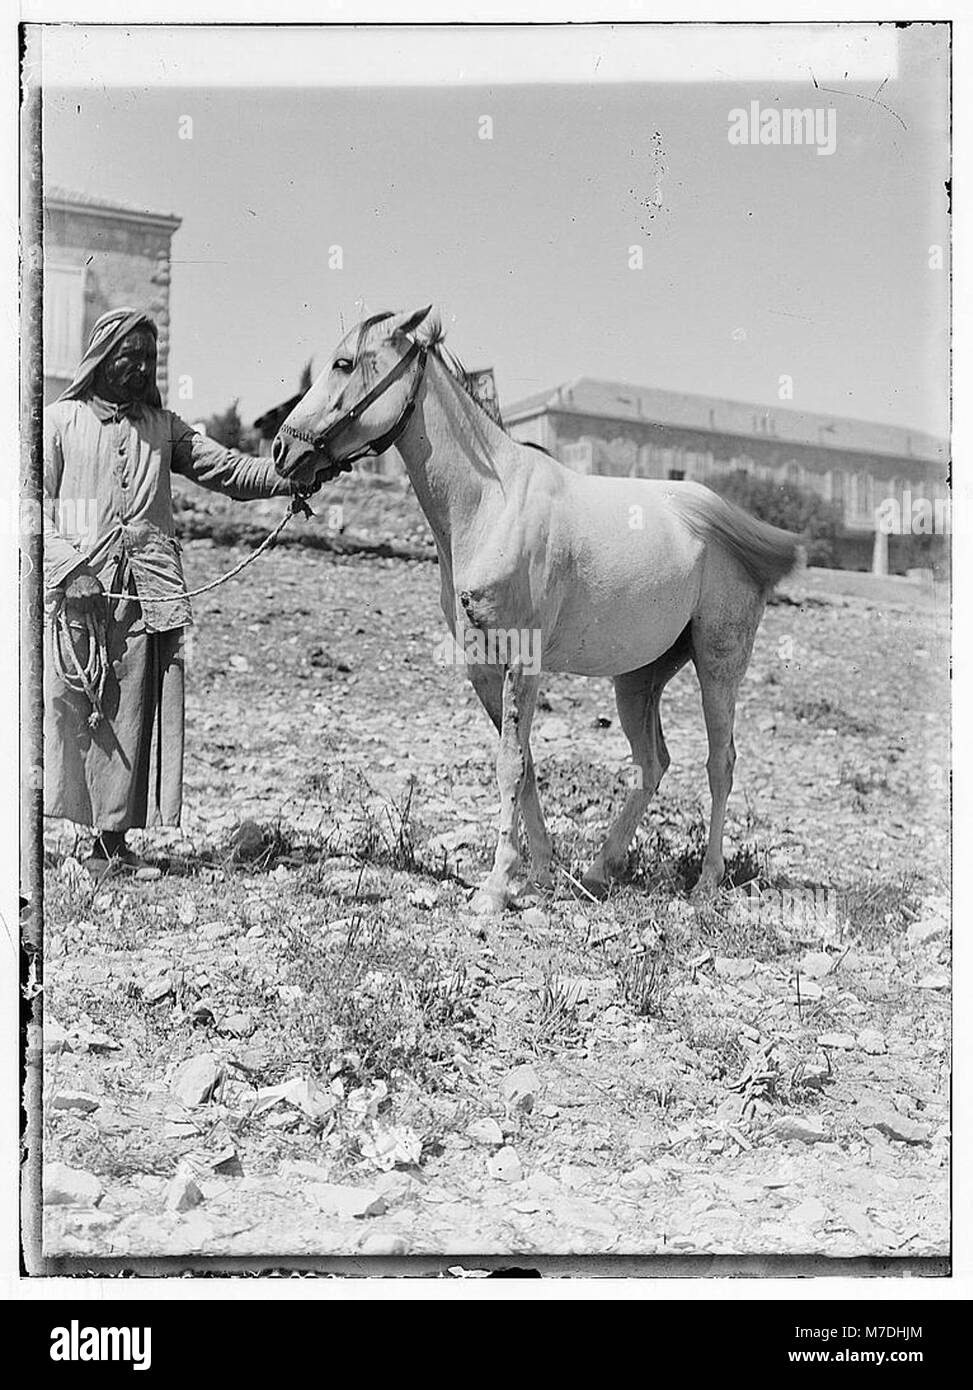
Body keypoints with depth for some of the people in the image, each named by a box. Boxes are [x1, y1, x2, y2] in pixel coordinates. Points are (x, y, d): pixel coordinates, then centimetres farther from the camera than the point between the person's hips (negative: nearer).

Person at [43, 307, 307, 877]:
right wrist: (69, 564, -11)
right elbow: (37, 503, 5)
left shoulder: (163, 426, 18)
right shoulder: (61, 421, 10)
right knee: (71, 706, -3)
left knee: (134, 710, -1)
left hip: (148, 585, 2)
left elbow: (228, 469, 7)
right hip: (79, 583, -2)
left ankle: (113, 835, 3)